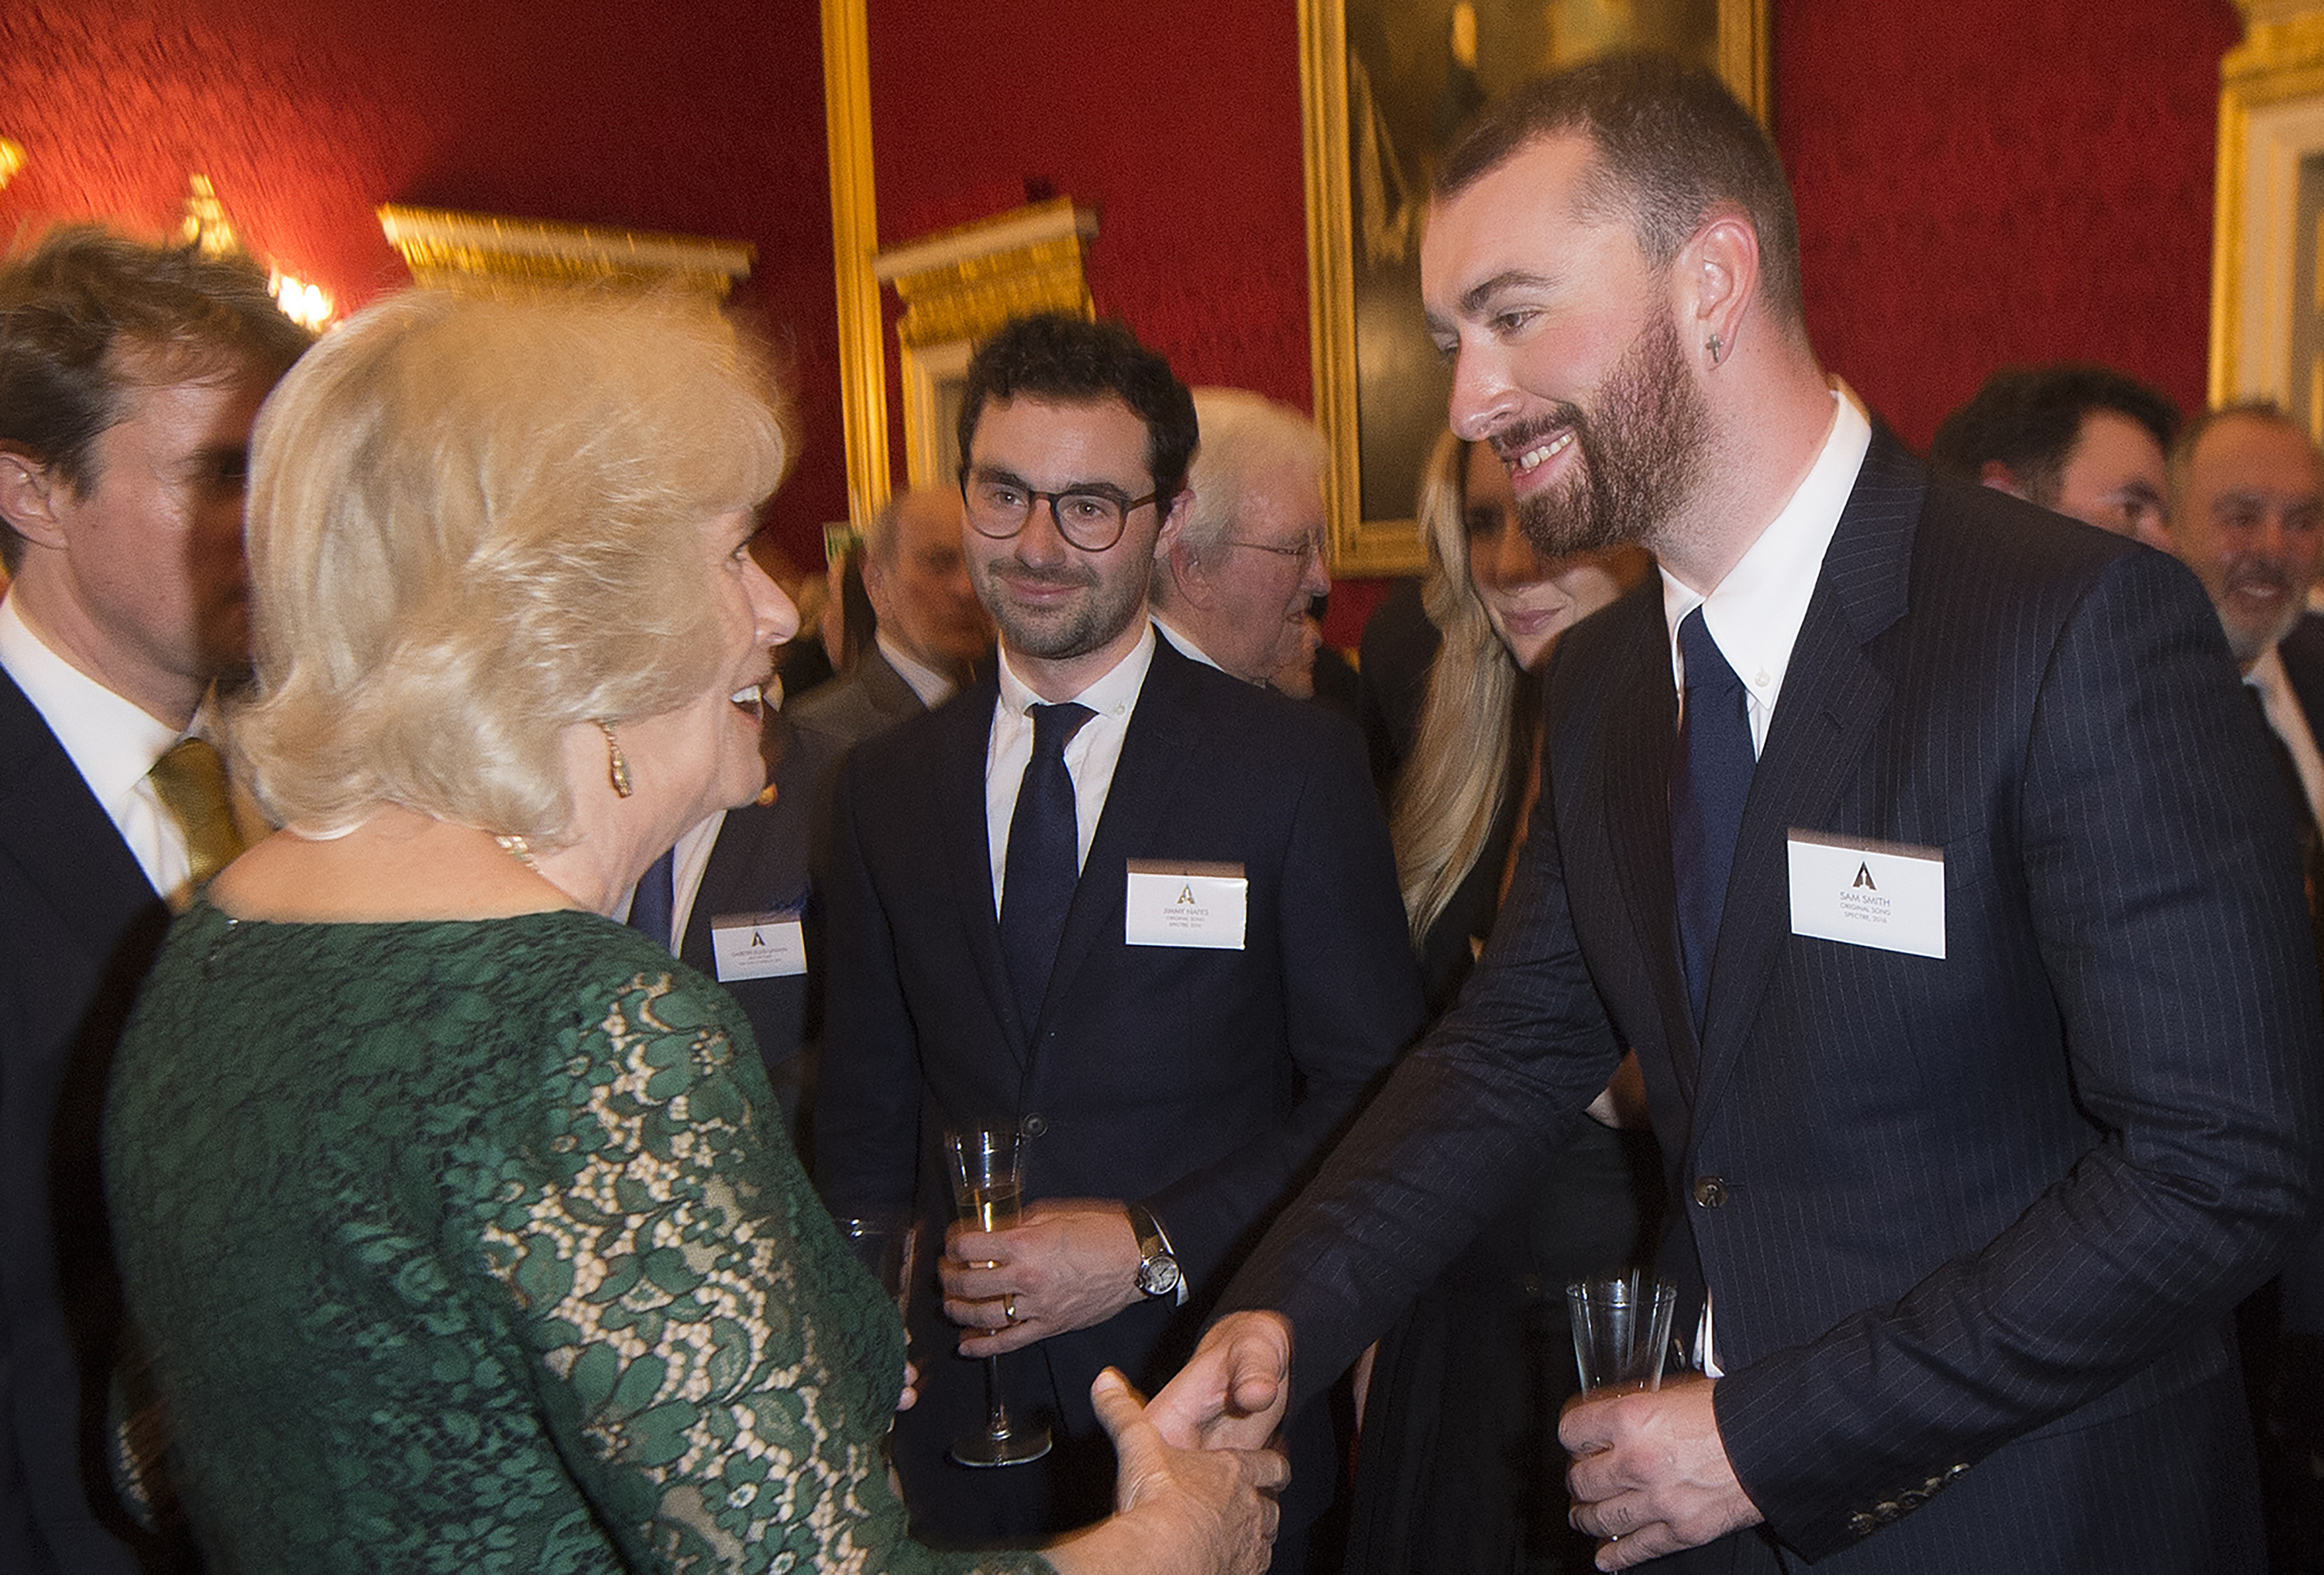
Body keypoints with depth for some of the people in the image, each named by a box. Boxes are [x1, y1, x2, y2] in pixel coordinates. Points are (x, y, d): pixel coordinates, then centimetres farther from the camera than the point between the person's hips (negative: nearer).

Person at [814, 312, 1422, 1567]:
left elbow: (1378, 1095, -7)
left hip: (1211, 1418, -2)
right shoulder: (883, 788, 3)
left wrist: (1158, 1248, -16)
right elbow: (866, 1113, 7)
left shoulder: (1298, 768, -7)